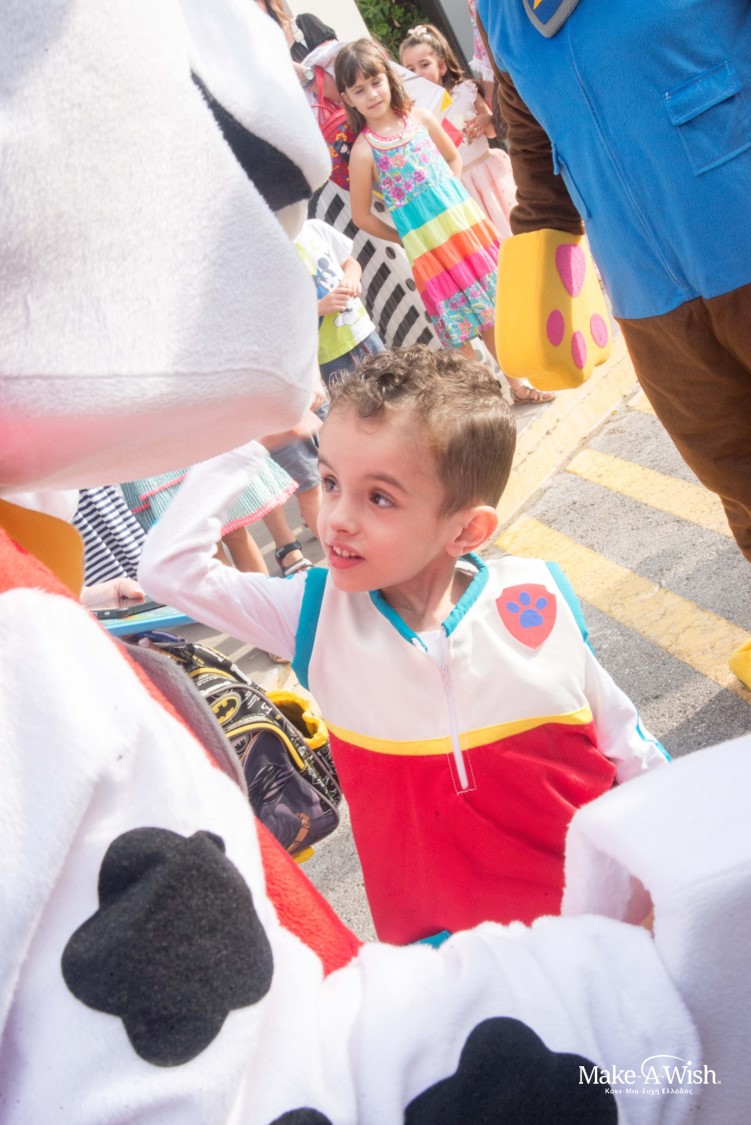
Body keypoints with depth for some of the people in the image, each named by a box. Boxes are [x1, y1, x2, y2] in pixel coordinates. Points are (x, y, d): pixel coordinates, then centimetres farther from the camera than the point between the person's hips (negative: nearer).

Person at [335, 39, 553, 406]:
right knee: (457, 327, 2)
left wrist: (447, 199, 6)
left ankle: (516, 383, 28)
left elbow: (453, 158, 17)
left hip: (466, 224, 4)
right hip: (428, 248, -4)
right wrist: (407, 238, 0)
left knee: (493, 307, 13)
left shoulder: (418, 117, 1)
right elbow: (362, 216, -6)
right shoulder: (364, 149, -10)